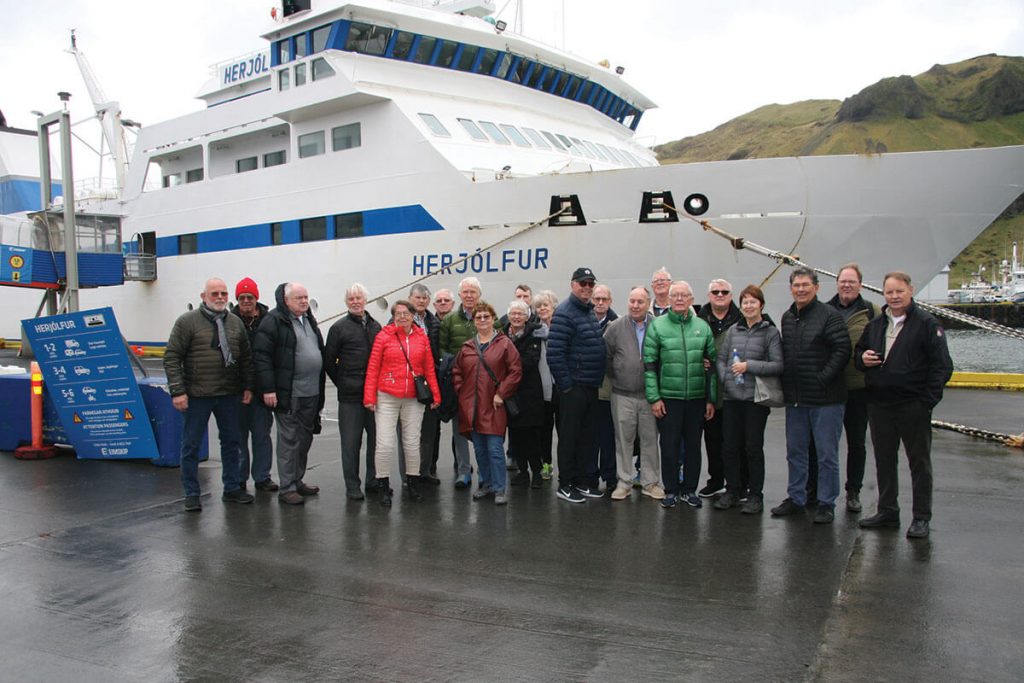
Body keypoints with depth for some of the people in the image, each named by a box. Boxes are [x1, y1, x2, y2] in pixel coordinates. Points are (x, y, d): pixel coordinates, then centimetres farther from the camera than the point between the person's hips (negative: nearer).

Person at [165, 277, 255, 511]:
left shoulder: (235, 323, 9)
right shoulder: (187, 321, -5)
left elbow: (246, 358, 15)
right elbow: (171, 357, -7)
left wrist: (247, 387, 8)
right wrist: (177, 391, -13)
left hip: (229, 395, 4)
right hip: (197, 396, -4)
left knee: (232, 442, 11)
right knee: (191, 445, 5)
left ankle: (232, 488, 24)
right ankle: (191, 494, 17)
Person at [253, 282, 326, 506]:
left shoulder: (309, 320, 17)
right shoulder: (274, 321, -9)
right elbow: (261, 356, -15)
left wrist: (321, 379, 20)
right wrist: (268, 388, -19)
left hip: (311, 393, 8)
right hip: (288, 394, -8)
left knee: (304, 439, 15)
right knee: (289, 441, -3)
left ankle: (298, 481, 28)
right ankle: (287, 488, 6)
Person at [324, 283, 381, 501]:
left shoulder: (376, 327, 12)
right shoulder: (339, 328, -1)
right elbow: (329, 361, 0)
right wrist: (342, 383, 0)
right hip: (350, 395, -4)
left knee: (376, 439, 9)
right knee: (351, 442, 2)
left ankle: (373, 481, 23)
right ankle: (352, 486, 12)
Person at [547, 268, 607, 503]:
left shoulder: (591, 312, 15)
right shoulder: (564, 313, -13)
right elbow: (554, 353, -20)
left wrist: (598, 380, 16)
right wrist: (565, 384, -18)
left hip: (591, 387, 9)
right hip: (573, 387, -9)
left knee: (585, 437, 14)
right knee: (569, 437, 0)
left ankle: (579, 481, 25)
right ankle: (565, 485, 11)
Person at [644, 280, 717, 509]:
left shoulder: (702, 327, 7)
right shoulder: (657, 326, -2)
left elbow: (712, 364, 9)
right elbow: (649, 364, -3)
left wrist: (711, 399, 5)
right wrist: (654, 397, -9)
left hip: (697, 397, 3)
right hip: (668, 397, -2)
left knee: (693, 445, 10)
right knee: (669, 445, 3)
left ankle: (690, 489, 23)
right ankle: (670, 490, 16)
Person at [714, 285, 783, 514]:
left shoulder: (770, 332, -3)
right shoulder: (733, 331, 9)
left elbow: (778, 365, -9)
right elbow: (721, 358, 11)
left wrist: (749, 366, -15)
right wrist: (725, 380, -4)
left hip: (756, 398, -4)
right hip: (732, 397, 4)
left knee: (753, 446, 3)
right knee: (730, 445, 8)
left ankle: (755, 495, 16)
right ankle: (733, 490, 23)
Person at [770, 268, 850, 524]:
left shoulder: (829, 315, -10)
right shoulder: (787, 318, 11)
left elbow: (842, 350, -16)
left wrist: (822, 379, -19)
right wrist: (786, 382, 8)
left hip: (825, 398, -7)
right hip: (795, 398, 7)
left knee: (827, 454, 3)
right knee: (795, 452, 15)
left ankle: (826, 504, 14)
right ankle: (796, 498, 28)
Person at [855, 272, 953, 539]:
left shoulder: (927, 324, -5)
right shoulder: (875, 325, 12)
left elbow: (942, 366, -8)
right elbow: (858, 353, 23)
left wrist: (928, 400, -14)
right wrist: (863, 358, -1)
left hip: (913, 406, -5)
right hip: (879, 405, 6)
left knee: (919, 462, 5)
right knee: (884, 460, 13)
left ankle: (921, 518, 14)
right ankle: (888, 511, 25)